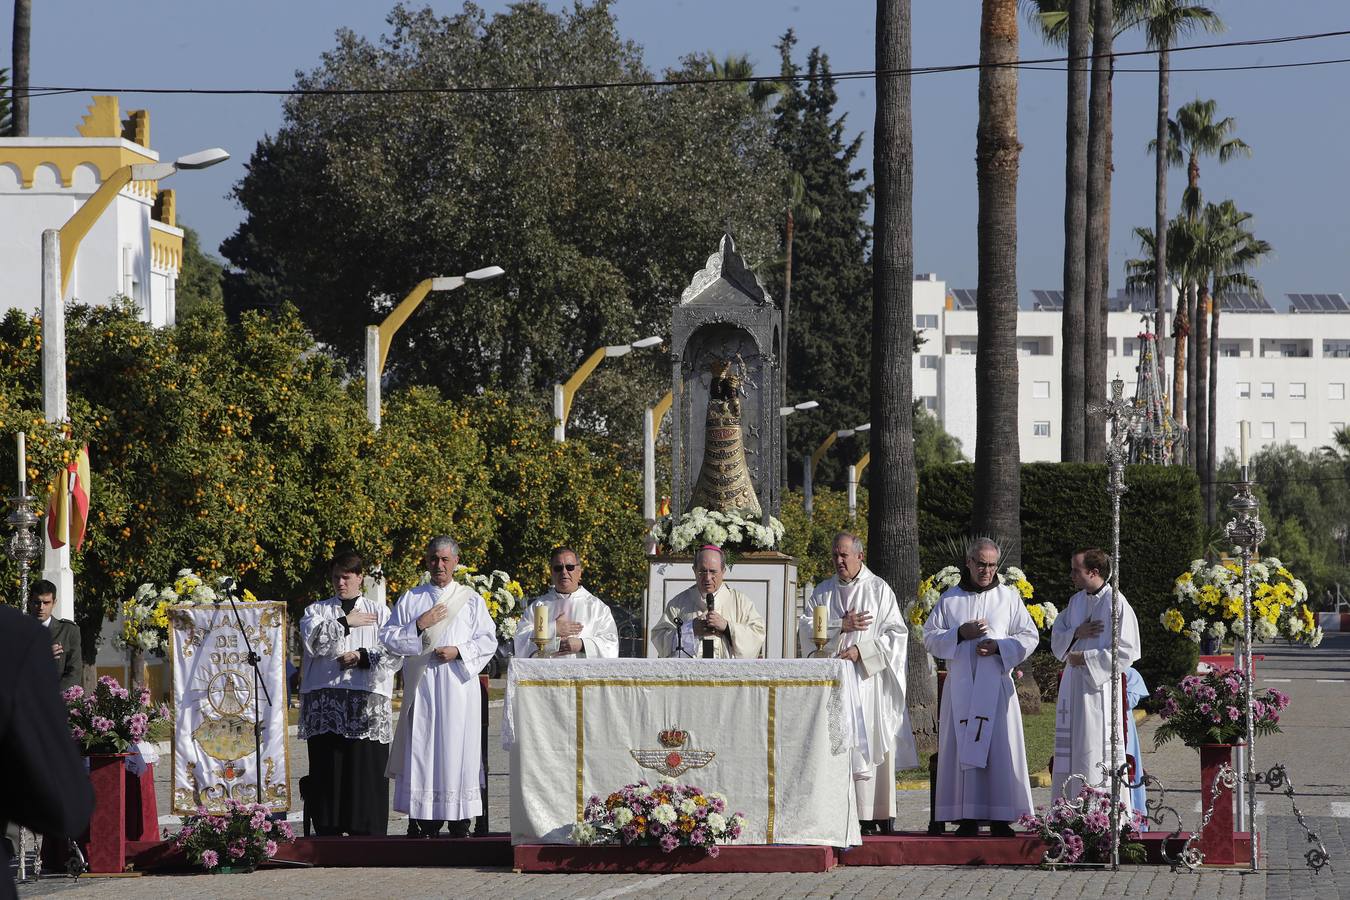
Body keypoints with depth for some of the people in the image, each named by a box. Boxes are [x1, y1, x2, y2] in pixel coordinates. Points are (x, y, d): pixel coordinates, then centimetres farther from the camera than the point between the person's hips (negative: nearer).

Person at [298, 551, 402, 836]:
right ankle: (328, 831, -1)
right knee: (328, 771, -3)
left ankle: (365, 833, -4)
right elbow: (312, 639, -4)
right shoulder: (318, 610, 16)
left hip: (366, 704, -1)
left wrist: (362, 657, -9)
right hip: (325, 699, 1)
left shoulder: (379, 612, 14)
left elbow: (395, 653, 3)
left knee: (365, 768, -5)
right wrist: (344, 623, -4)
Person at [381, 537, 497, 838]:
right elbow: (388, 636, 7)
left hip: (459, 686, -1)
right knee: (421, 747, -5)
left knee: (457, 747, -4)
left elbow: (488, 640, 6)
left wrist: (459, 651, -10)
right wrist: (418, 626, -7)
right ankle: (423, 819, -5)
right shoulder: (410, 599, 12)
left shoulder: (471, 600, 11)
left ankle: (459, 820, -1)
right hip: (422, 686, 1)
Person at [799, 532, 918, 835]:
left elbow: (895, 633, -3)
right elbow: (807, 629, 3)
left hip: (868, 678, -3)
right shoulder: (823, 592, 14)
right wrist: (841, 626, -9)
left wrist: (860, 651, -13)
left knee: (870, 743, -7)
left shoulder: (879, 590, 3)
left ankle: (874, 815, -7)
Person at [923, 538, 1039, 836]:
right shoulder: (950, 599, 12)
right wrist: (960, 634, -9)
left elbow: (1029, 636, 8)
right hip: (960, 685, 1)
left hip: (996, 685, -1)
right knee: (963, 749, -4)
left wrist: (999, 646, -9)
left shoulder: (1009, 597, 10)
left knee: (999, 748, -7)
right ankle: (967, 819, -4)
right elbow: (930, 638, 8)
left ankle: (1000, 818, -5)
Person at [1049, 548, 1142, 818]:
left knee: (1098, 753, -8)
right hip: (1073, 687, 7)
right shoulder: (1076, 601, 12)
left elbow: (1126, 653, -12)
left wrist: (1085, 659, -13)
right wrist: (1076, 633, -5)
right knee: (1071, 754, 7)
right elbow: (1056, 638, 17)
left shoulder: (1116, 604, -9)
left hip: (1100, 688, -7)